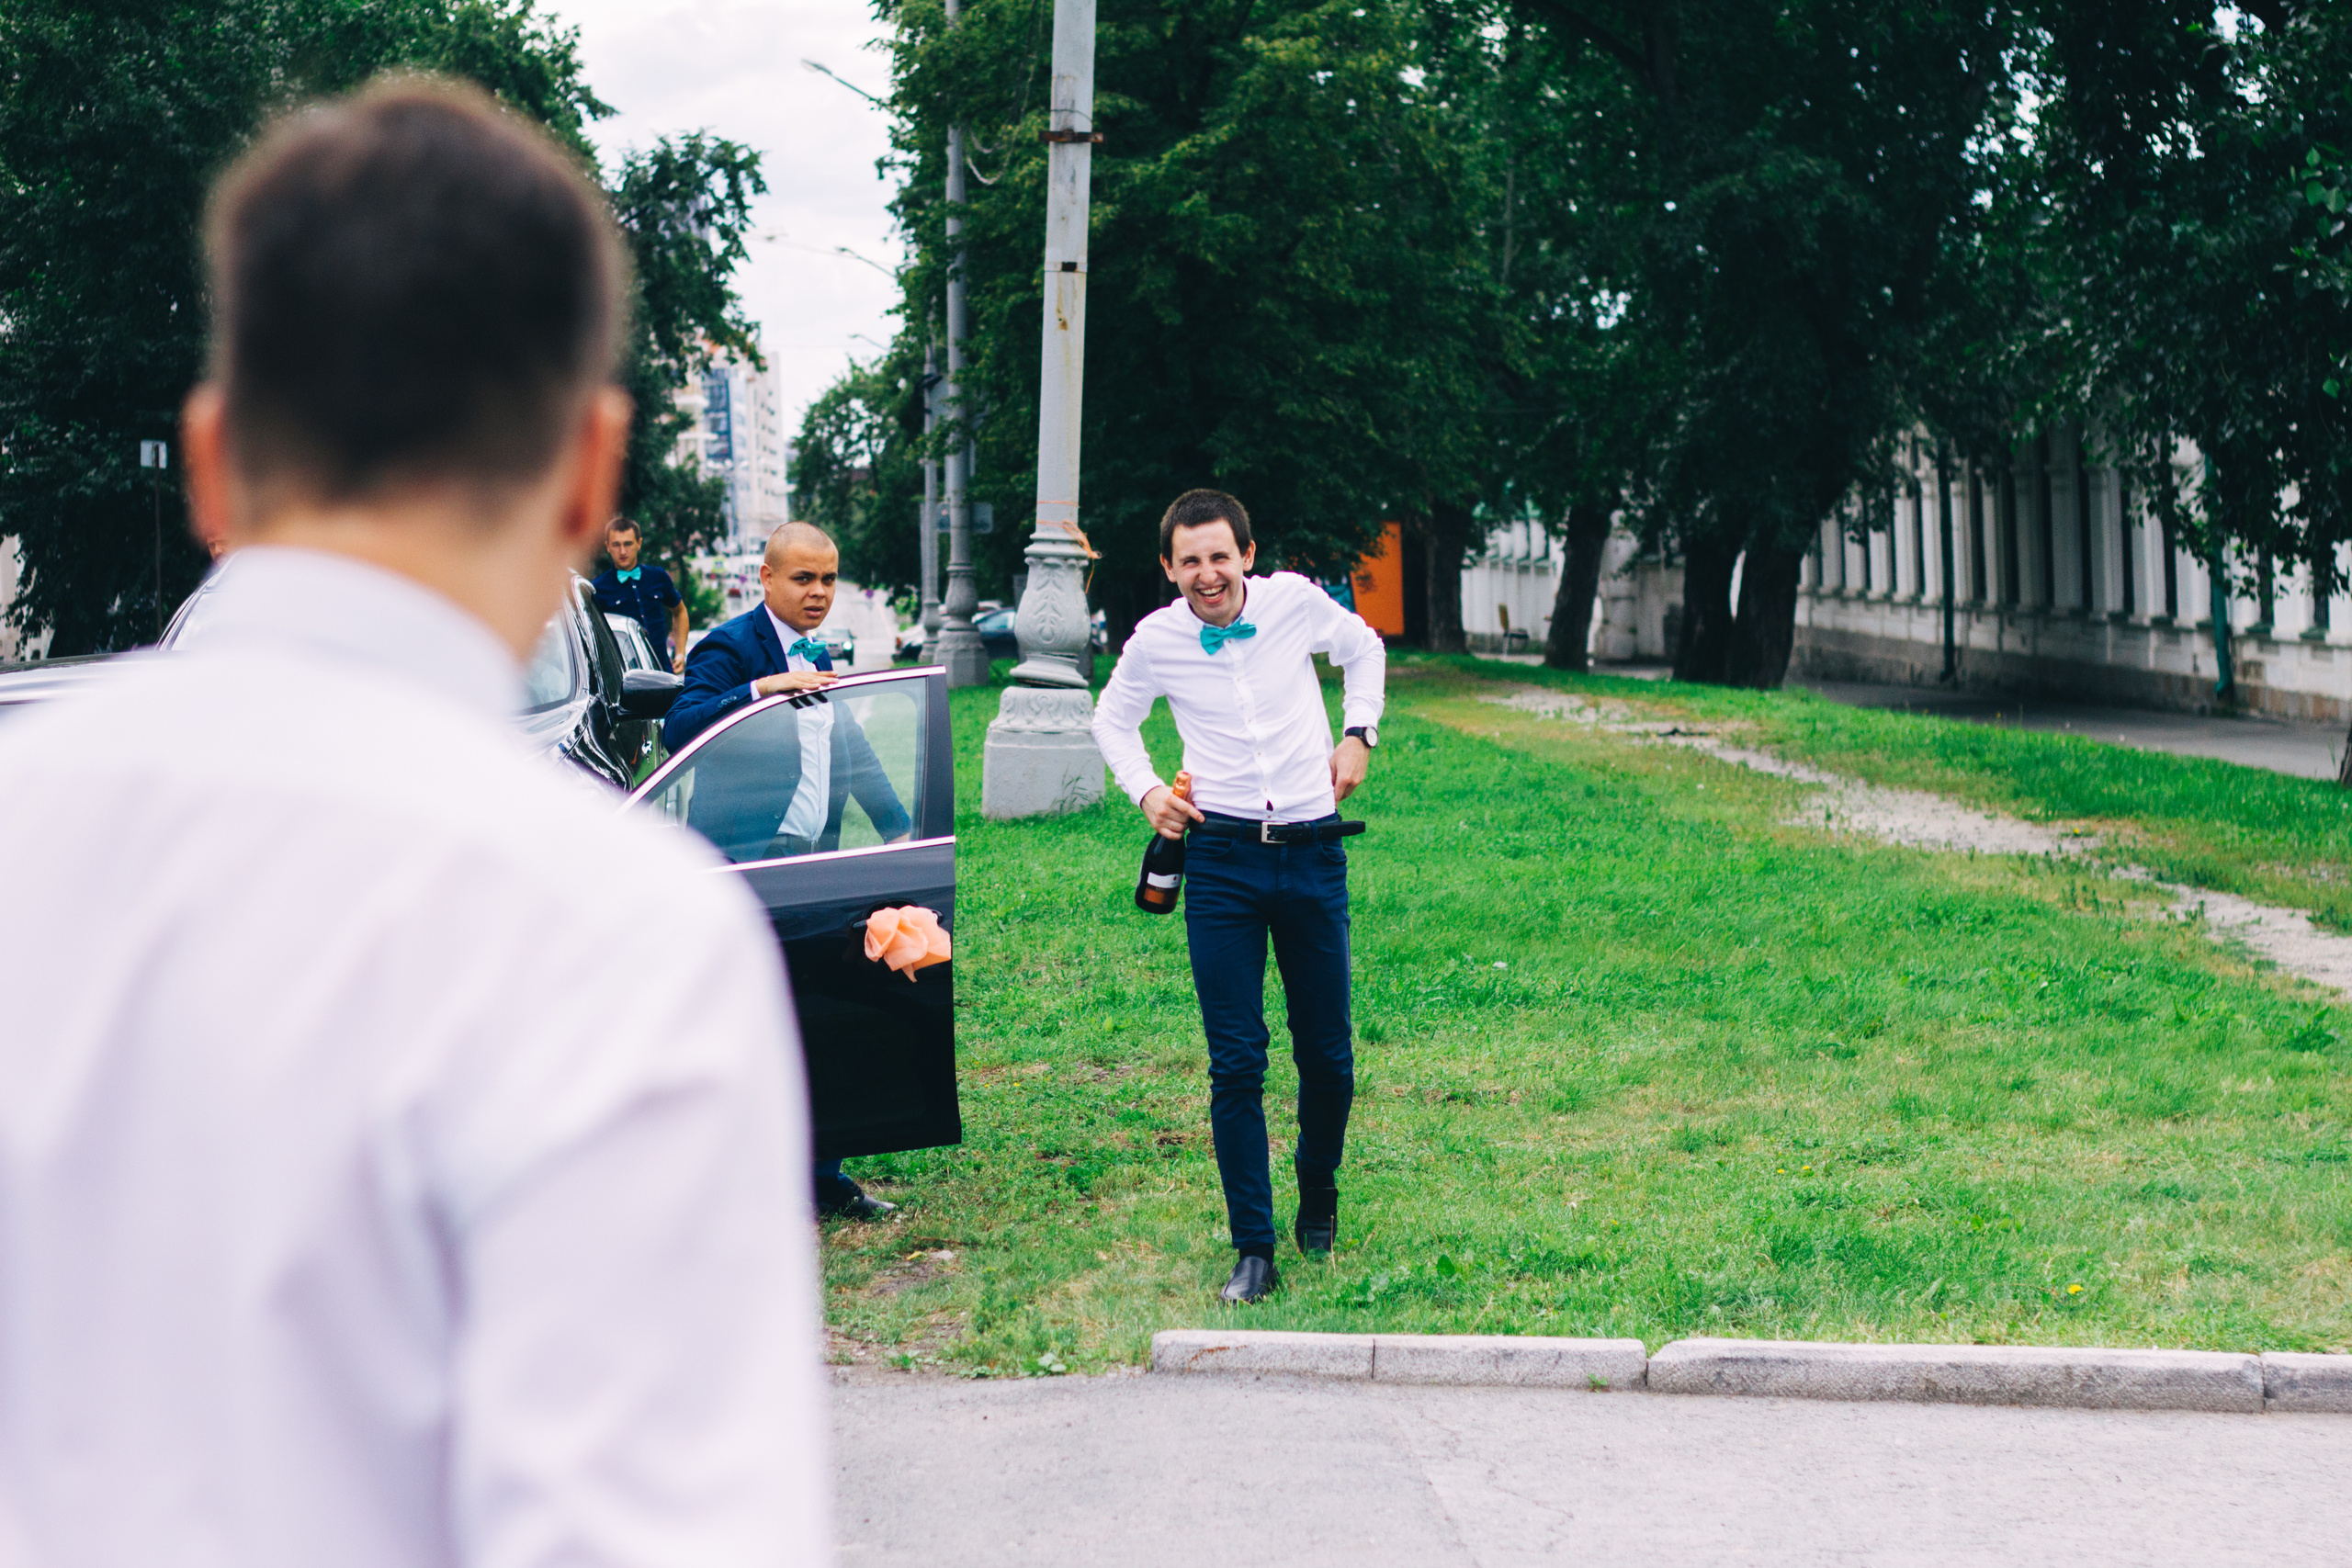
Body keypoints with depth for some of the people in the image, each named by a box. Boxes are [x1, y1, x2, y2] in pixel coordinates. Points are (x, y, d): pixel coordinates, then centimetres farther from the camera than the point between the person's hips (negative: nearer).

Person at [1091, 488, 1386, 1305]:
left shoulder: (1296, 601, -2)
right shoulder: (1155, 640, -2)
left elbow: (1364, 649, 20)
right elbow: (1113, 719, 18)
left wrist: (1358, 734, 8)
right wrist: (1145, 790, 2)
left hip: (1312, 849, 1)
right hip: (1221, 858, -1)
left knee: (1328, 1055, 8)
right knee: (1235, 1064, -5)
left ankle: (1318, 1189, 36)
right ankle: (1254, 1248, 3)